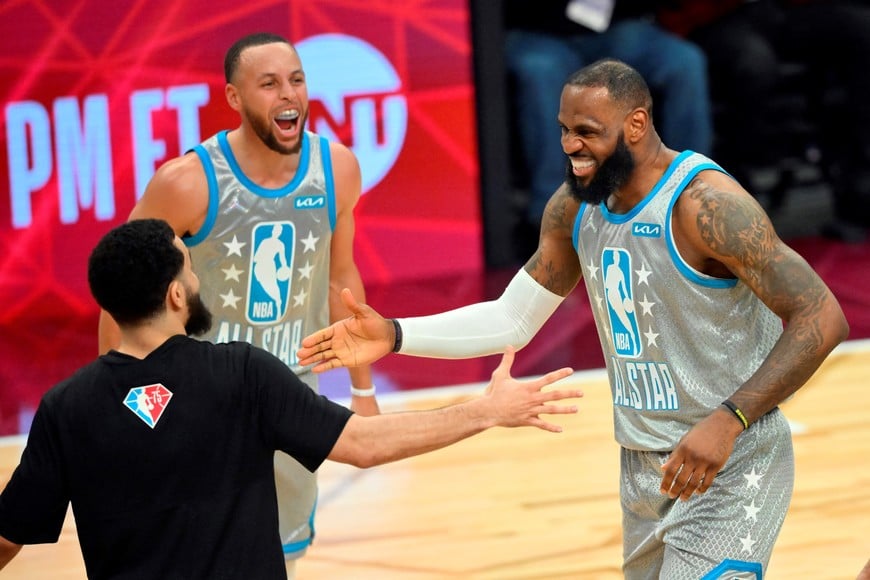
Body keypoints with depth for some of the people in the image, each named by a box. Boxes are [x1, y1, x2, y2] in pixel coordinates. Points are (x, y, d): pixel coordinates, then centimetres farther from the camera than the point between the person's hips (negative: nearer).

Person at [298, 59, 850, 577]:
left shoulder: (705, 202, -21)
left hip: (730, 470, -8)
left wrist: (728, 421, -32)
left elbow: (823, 319, -24)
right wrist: (394, 336, -1)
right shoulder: (575, 207, 3)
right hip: (644, 467, 8)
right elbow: (514, 320, 12)